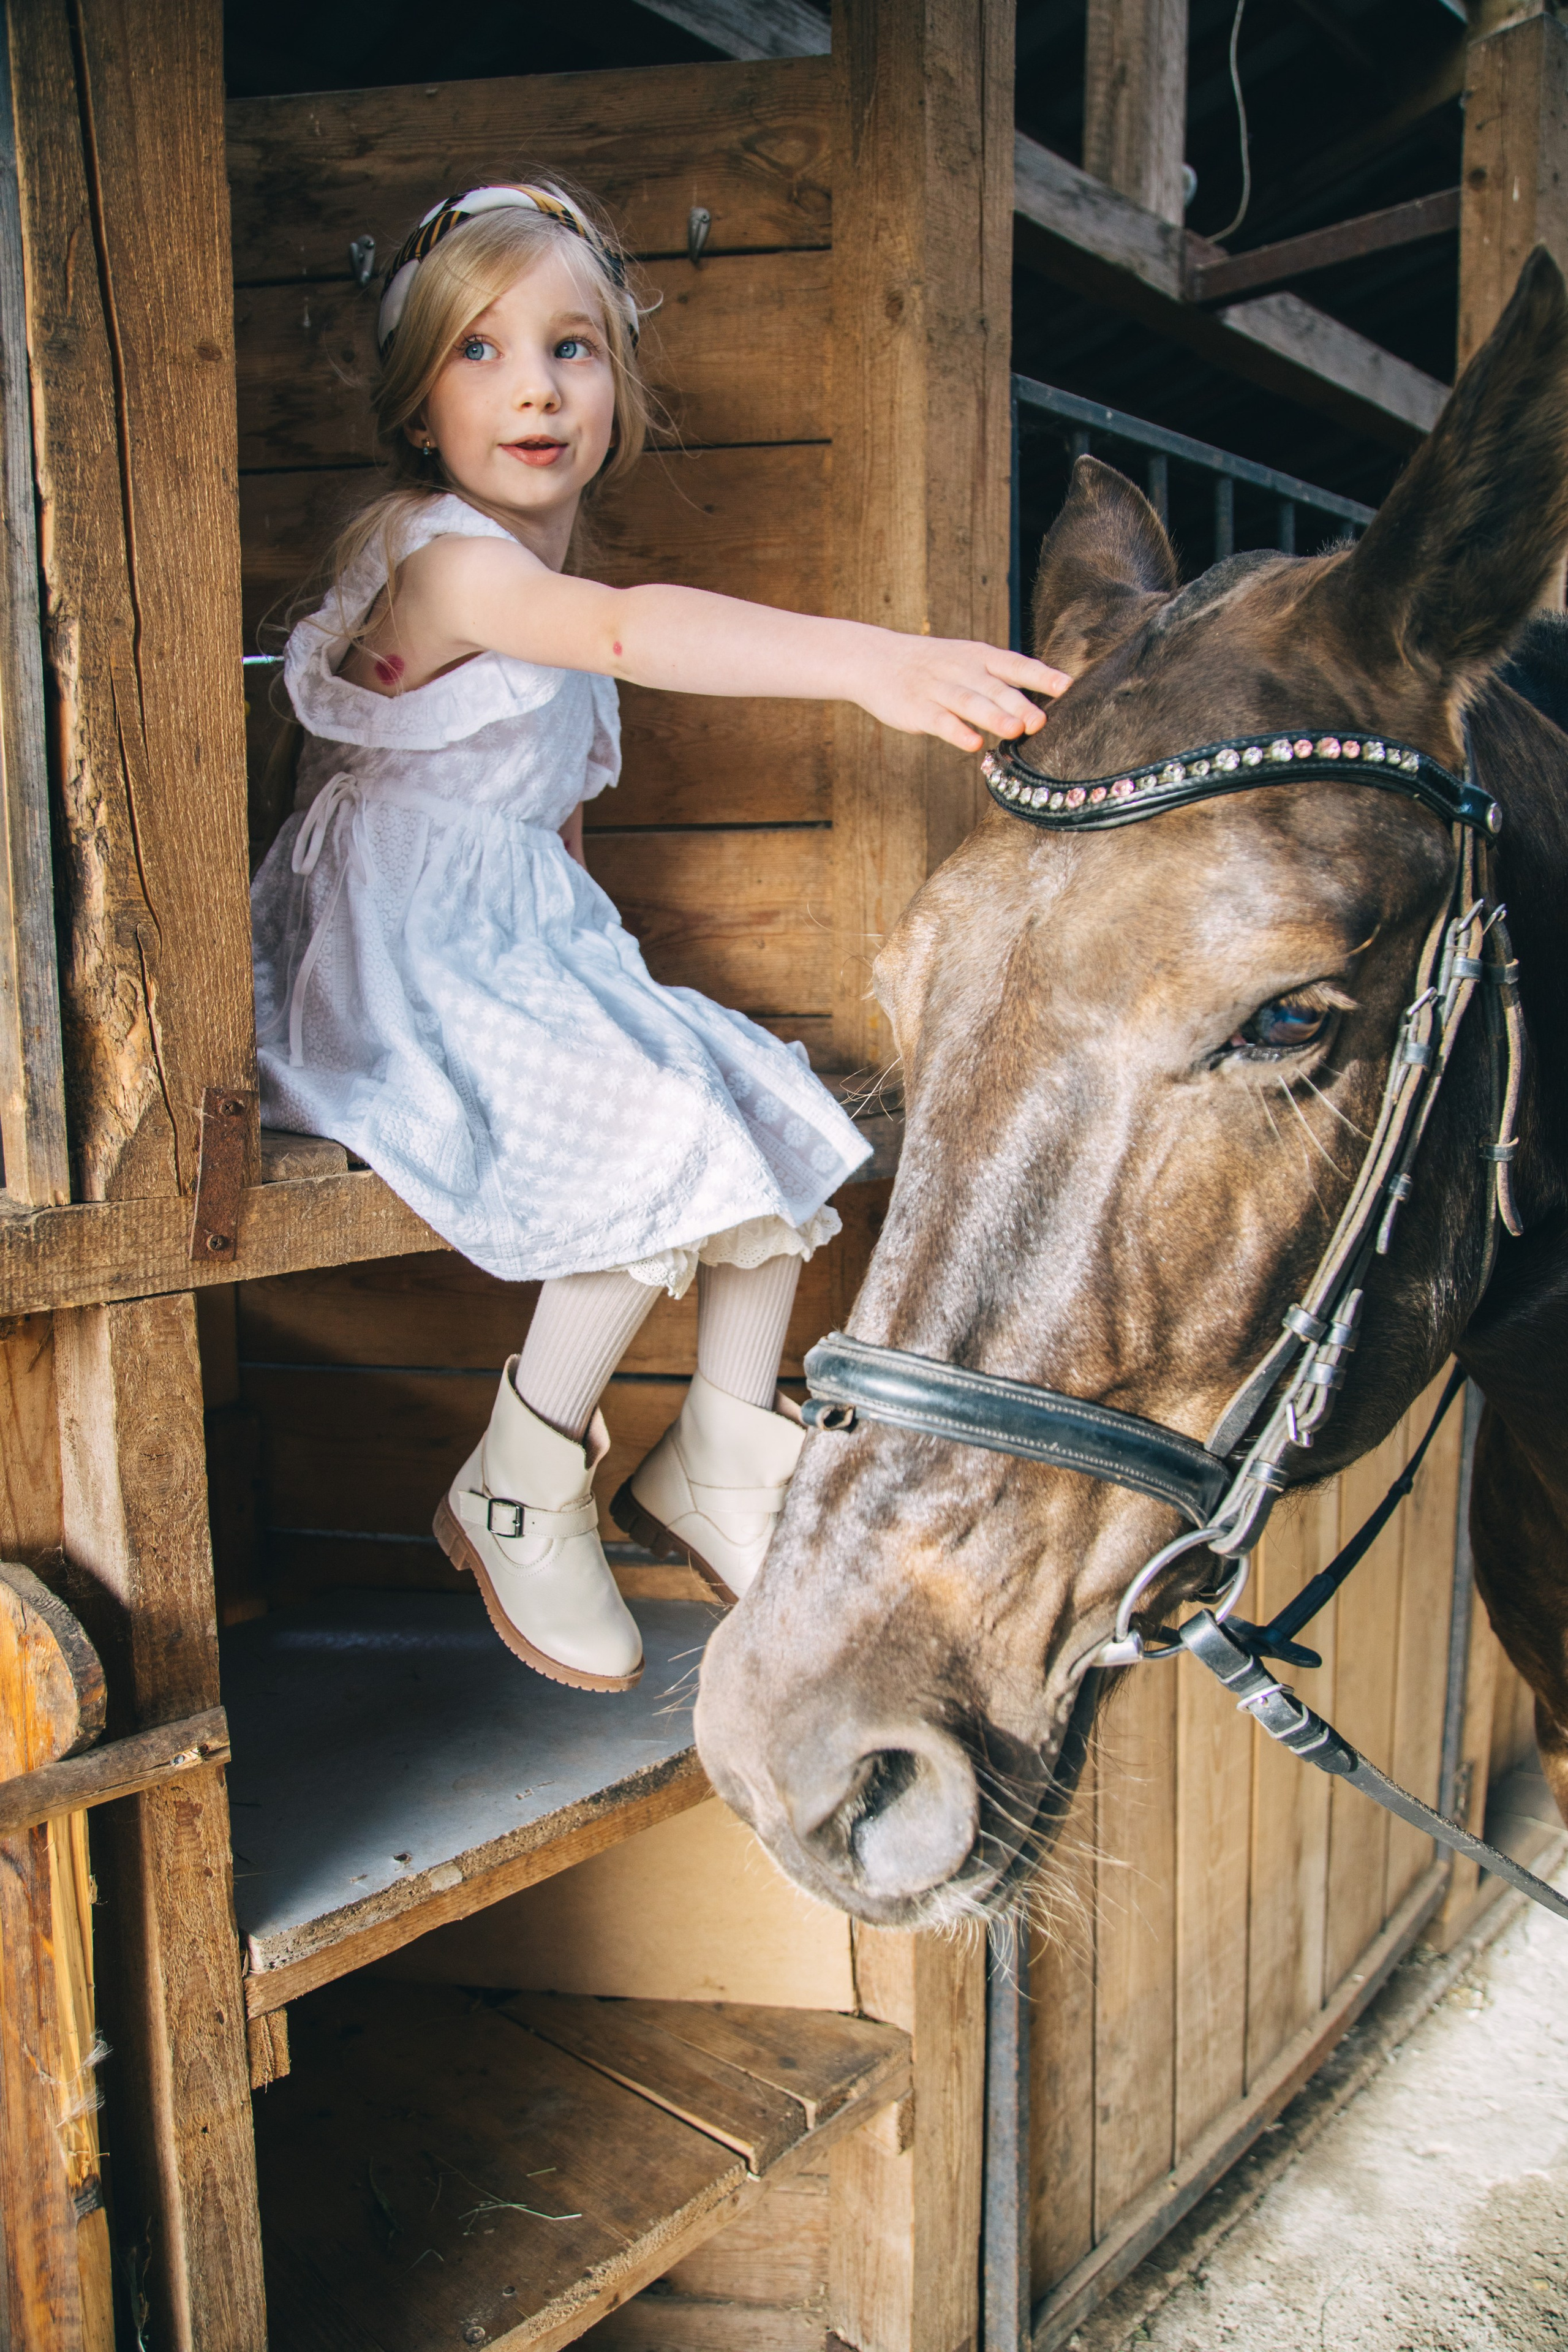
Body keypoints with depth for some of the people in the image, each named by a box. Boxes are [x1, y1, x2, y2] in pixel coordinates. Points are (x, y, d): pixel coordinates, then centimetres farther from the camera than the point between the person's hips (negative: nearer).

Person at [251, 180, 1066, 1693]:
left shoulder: (544, 576, 14)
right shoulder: (437, 553, -16)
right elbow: (629, 631, -38)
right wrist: (869, 661, -52)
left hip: (532, 955, 9)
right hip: (398, 976, -9)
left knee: (766, 1114, -2)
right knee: (662, 1143, -26)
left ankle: (714, 1468, 10)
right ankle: (514, 1496, -6)